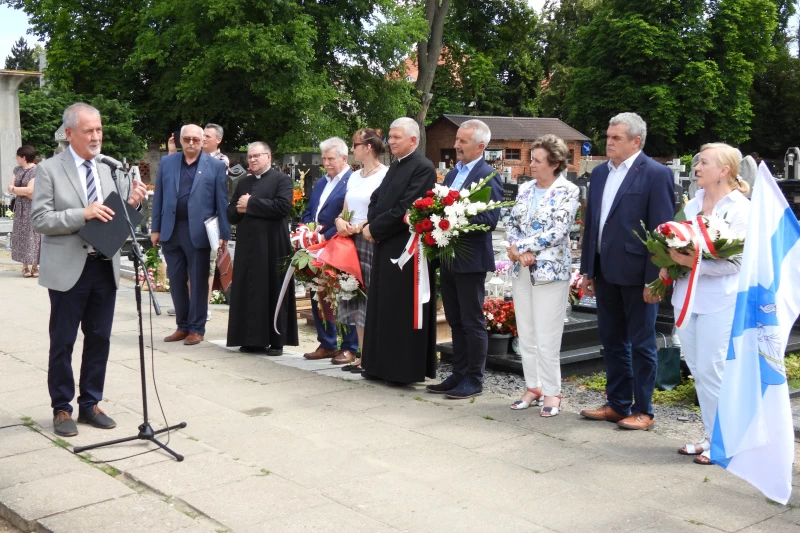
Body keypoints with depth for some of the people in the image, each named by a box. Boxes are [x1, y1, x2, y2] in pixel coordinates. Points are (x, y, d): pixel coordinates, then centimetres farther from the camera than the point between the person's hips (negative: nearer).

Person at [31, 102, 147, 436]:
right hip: (69, 269, -4)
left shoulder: (112, 169, 8)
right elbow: (40, 220, -10)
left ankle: (90, 404, 24)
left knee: (99, 339, 11)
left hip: (105, 267, 4)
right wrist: (83, 214, -22)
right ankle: (61, 409, 19)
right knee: (63, 343, 6)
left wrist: (132, 202, -11)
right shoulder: (50, 169, -4)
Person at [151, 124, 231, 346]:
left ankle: (197, 328, 13)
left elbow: (222, 202, -1)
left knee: (198, 282, 4)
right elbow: (159, 197, 10)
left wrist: (224, 233, -6)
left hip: (198, 232, -3)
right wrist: (155, 228, 6)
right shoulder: (167, 162, 10)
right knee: (176, 280, 9)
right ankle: (182, 326, 20)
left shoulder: (215, 166, 1)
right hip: (171, 230, 3)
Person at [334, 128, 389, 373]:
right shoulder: (354, 176, 17)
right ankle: (362, 355, 16)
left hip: (372, 241, -8)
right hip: (351, 241, 8)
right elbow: (345, 210, 18)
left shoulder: (385, 175, -8)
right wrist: (340, 220, -2)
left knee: (371, 299, -5)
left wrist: (359, 227, -19)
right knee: (356, 299, 9)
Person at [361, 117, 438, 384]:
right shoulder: (395, 166, 16)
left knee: (403, 310, -3)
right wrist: (370, 226, -2)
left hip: (407, 249, -9)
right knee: (383, 309, 13)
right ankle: (383, 365, 22)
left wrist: (374, 229, -12)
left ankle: (406, 369, 6)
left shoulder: (423, 168, -13)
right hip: (386, 247, 9)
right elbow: (376, 199, 16)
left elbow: (405, 209, -20)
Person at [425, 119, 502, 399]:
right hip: (448, 258, 8)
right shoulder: (452, 174, 16)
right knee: (455, 321, 14)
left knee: (472, 323, 1)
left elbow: (490, 219, -20)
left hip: (470, 260, -8)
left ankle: (474, 380, 10)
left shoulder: (488, 176, -11)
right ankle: (458, 374, 23)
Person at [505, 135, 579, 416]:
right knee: (526, 335, 11)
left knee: (546, 337, -3)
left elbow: (557, 231, -16)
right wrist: (517, 250, -9)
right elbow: (512, 223, 11)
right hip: (522, 270, 6)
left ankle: (551, 392, 10)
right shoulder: (525, 189, 11)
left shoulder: (567, 191, -8)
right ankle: (533, 387, 22)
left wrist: (520, 246, -13)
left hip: (550, 270, -6)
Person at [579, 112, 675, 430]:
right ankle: (617, 404, 26)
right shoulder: (600, 173, 11)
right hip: (606, 272, 7)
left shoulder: (656, 174, -9)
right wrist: (588, 270, 11)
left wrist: (654, 279, -16)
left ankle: (642, 411, 16)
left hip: (636, 273, -7)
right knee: (612, 341, 14)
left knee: (641, 344, 4)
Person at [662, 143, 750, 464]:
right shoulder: (693, 204, 10)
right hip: (687, 295, 7)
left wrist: (692, 262, -24)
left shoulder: (740, 208, -9)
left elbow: (736, 261, -15)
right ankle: (711, 436, 25)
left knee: (711, 371, -3)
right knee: (698, 371, 12)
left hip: (719, 301, -6)